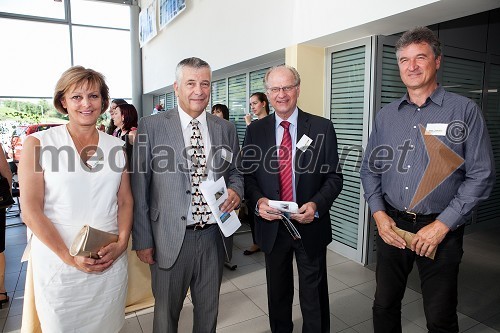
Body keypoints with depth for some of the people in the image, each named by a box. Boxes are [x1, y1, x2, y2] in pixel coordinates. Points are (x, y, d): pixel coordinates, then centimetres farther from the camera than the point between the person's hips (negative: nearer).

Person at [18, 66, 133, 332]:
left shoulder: (116, 146, 4)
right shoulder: (38, 144, -5)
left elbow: (125, 201, 5)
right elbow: (30, 211, -8)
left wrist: (121, 244, -8)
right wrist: (68, 257, -13)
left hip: (110, 260, 3)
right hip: (57, 261, -2)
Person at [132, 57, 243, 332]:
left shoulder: (225, 128, 4)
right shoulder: (151, 127, -6)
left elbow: (235, 171, 14)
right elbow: (139, 188, -5)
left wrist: (236, 190, -9)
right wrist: (142, 240, -4)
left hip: (213, 235, 3)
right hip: (170, 238, -2)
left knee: (208, 310, 22)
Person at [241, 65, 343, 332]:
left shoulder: (322, 128, -4)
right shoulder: (255, 131, 1)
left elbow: (334, 177, -4)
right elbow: (247, 175, 2)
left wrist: (316, 204, -20)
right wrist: (259, 201, -16)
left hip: (310, 225, -1)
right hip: (272, 226, 2)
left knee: (314, 295, 14)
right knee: (277, 293, 21)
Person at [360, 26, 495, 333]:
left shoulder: (464, 111, -5)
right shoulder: (386, 115, 6)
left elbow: (481, 175, -8)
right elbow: (370, 168, 8)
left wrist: (441, 226, -13)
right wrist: (379, 214, -4)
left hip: (441, 230, -2)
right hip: (391, 226, 3)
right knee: (384, 306, 15)